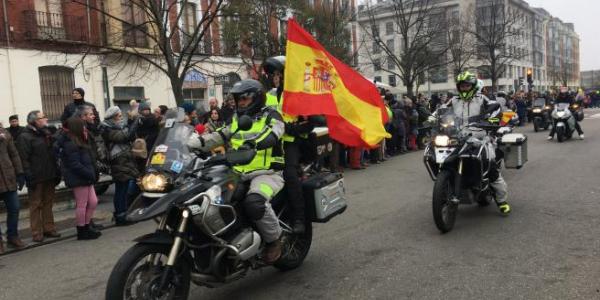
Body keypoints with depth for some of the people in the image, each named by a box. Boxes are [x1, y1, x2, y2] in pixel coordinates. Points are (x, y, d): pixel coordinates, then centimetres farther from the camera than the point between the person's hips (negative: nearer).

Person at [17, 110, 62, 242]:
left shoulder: (47, 134, 15)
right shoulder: (25, 137, -8)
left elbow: (54, 155, 18)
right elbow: (24, 159, -15)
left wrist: (56, 173, 11)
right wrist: (29, 177, -21)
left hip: (49, 177, 7)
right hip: (36, 178, -7)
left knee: (48, 203, 12)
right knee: (36, 205, 2)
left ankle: (49, 228, 21)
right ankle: (37, 233, 9)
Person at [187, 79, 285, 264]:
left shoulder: (271, 116, -1)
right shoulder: (236, 119, 20)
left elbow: (272, 135, -22)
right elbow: (218, 136, 9)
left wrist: (252, 144, -42)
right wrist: (196, 142, -10)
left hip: (267, 173, -7)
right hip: (239, 173, 7)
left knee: (254, 202, -36)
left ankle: (274, 240, -10)